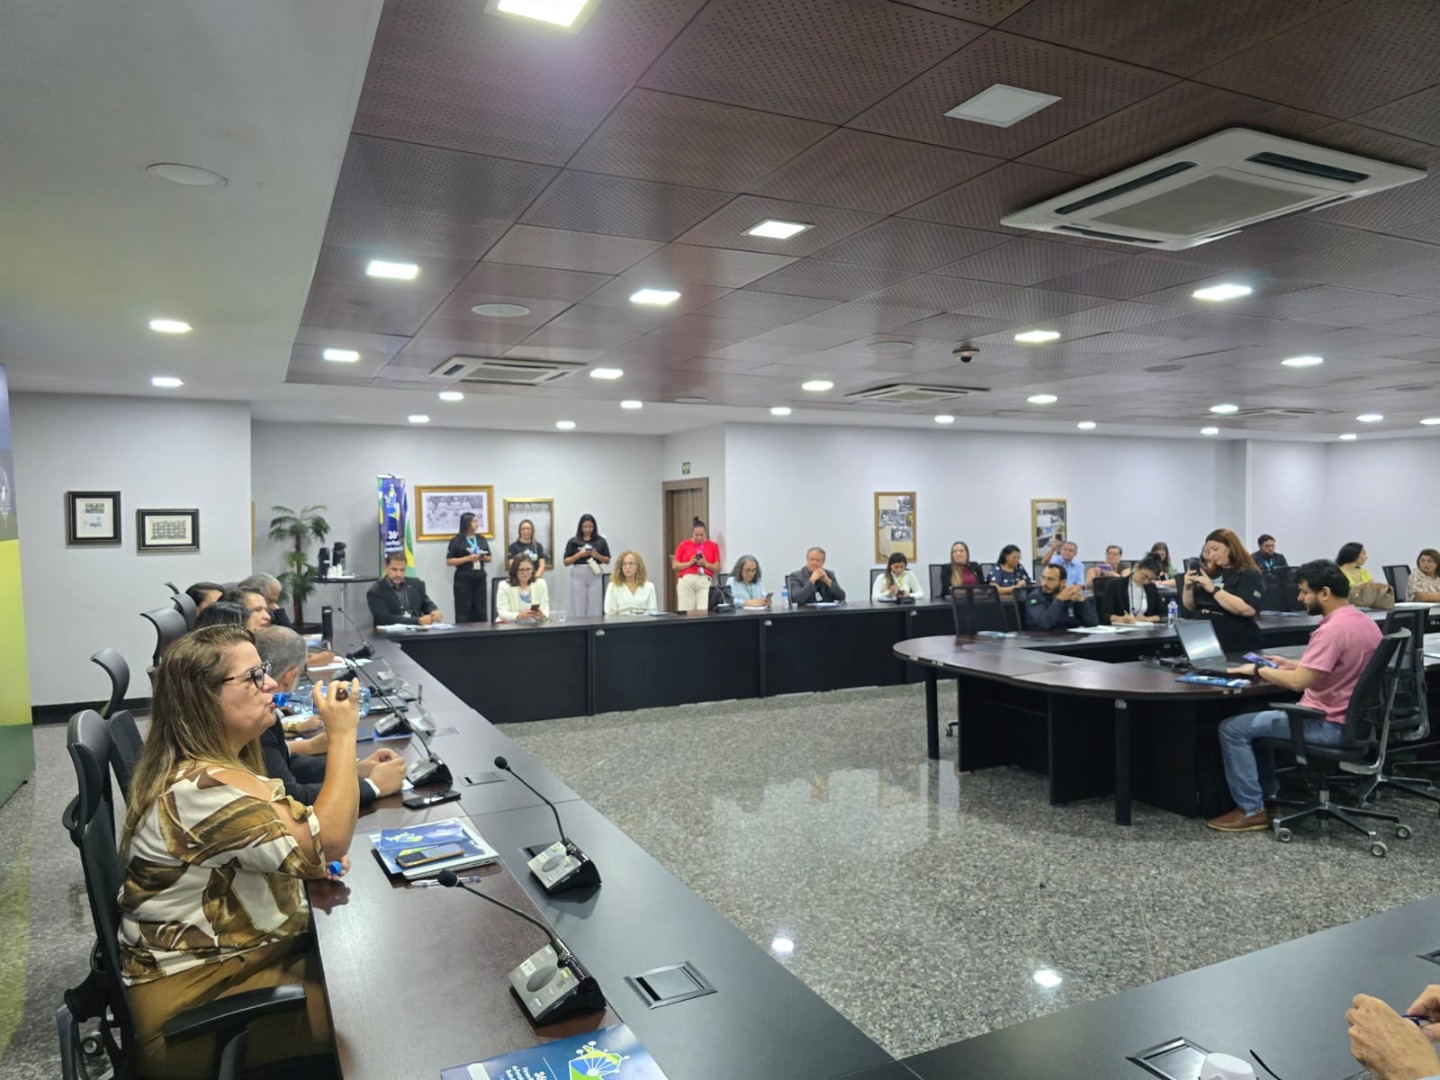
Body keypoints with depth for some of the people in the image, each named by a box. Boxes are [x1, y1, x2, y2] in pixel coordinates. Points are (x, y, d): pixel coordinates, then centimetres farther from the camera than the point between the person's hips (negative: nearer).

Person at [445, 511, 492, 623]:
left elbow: (490, 558, 19)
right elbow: (449, 561, -7)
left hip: (480, 579, 5)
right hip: (463, 580, -4)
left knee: (481, 611, 5)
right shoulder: (456, 540, -3)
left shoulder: (482, 539, 11)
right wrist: (468, 558, -16)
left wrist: (484, 558, -4)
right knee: (463, 612, -4)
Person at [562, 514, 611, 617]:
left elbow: (607, 560, 8)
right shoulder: (573, 541, 4)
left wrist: (597, 555, -11)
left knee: (595, 607, -1)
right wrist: (579, 555, -11)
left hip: (596, 576, 0)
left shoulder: (600, 541, 6)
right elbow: (566, 562, 3)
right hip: (578, 576, 0)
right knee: (578, 608, -1)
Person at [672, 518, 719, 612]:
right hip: (686, 581, 0)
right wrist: (689, 563, -8)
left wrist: (706, 564, -9)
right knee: (687, 611, -5)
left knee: (704, 611, -13)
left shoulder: (713, 546, 10)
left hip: (705, 581, 0)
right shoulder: (684, 545, 8)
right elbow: (675, 566, 6)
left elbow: (717, 568, 8)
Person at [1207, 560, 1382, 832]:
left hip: (1328, 725, -10)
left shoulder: (1332, 629, -26)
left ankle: (1253, 810, 1)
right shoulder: (1366, 622, 7)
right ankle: (1270, 796, 26)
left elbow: (1297, 682, -29)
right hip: (1350, 719, 10)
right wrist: (1290, 664, 15)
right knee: (1259, 718, 26)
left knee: (1232, 728, -6)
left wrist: (1258, 670, -13)